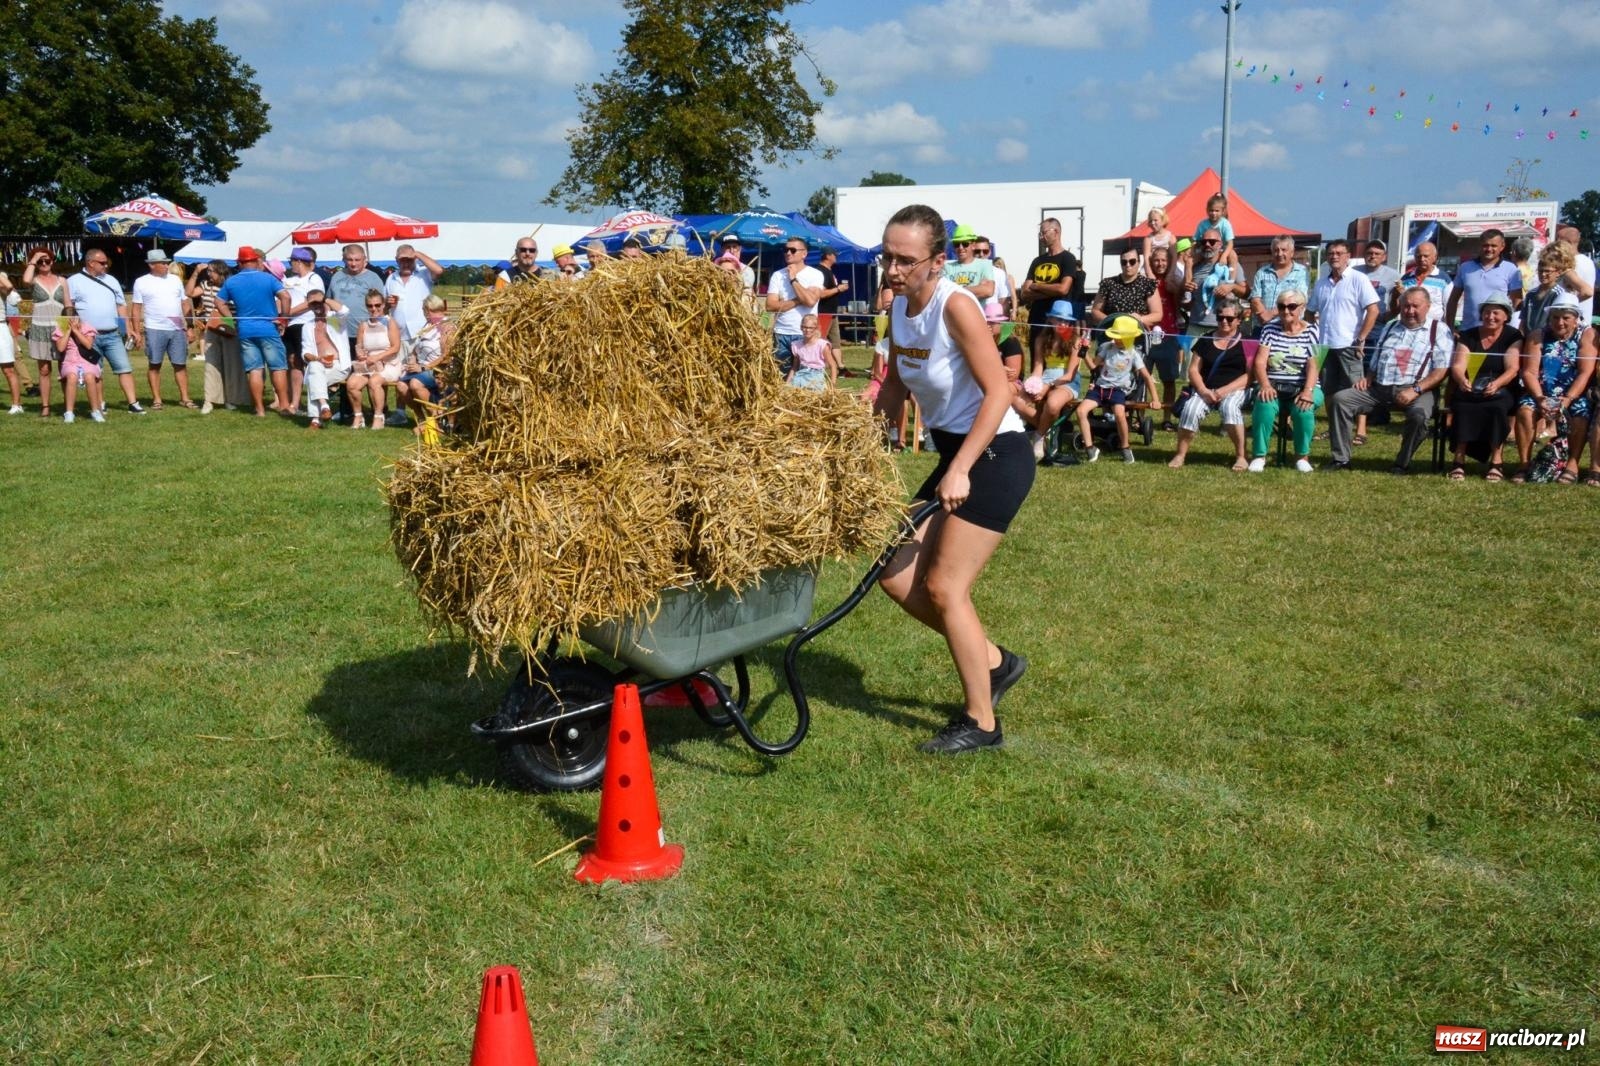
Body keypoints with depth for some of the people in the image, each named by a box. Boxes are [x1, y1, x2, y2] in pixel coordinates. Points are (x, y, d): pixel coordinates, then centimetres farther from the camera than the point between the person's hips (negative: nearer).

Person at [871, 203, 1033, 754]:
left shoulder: (955, 305, -19)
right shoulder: (899, 307, 4)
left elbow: (998, 392, -23)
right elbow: (895, 384, 17)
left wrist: (959, 470, -27)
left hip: (994, 455, -8)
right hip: (953, 454, 8)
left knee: (944, 587, -7)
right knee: (897, 575, 5)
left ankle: (981, 723, 9)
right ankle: (993, 661, 24)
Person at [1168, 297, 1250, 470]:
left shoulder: (1246, 342, 6)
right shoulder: (1206, 340, 14)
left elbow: (1250, 374, -2)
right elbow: (1193, 369, 8)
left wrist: (1225, 390, -15)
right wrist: (1203, 391, -10)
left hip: (1235, 389, -2)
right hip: (1206, 389, 2)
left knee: (1229, 407, -36)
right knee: (1190, 409, -29)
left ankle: (1241, 456, -23)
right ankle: (1180, 455, -19)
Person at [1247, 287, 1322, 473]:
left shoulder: (1310, 331, 4)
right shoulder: (1270, 329, 8)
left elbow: (1312, 365, -6)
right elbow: (1260, 361, -2)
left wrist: (1308, 391, -24)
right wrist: (1265, 385, -21)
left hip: (1301, 387, 0)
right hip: (1273, 385, 0)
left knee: (1303, 408, -32)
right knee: (1264, 405, -32)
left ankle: (1302, 456, -11)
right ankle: (1259, 455, -19)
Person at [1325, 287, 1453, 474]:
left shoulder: (1439, 330, 8)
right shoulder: (1390, 328, 25)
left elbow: (1442, 370, -4)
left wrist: (1416, 389, -17)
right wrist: (1367, 378, 6)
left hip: (1414, 388, -5)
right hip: (1379, 388, 5)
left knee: (1419, 414, -37)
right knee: (1339, 399, -15)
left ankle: (1403, 463, -14)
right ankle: (1341, 459, -14)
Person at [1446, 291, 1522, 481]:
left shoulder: (1513, 337, 6)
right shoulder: (1467, 336, 11)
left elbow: (1513, 369, -7)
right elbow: (1458, 365, -2)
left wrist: (1497, 384, -29)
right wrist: (1462, 380, -27)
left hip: (1501, 391, -1)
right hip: (1469, 391, 1)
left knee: (1497, 407, -35)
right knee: (1461, 408, -32)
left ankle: (1496, 461, -26)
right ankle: (1459, 460, -29)